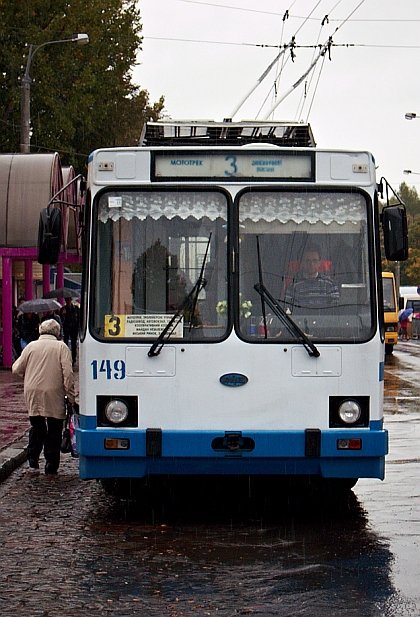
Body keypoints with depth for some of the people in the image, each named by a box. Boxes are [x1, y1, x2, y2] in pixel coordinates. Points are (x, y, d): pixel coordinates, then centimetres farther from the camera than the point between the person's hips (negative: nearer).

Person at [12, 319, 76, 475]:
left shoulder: (31, 346, 7)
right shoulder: (61, 347, 1)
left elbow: (16, 369, 10)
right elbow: (68, 373, -8)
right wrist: (70, 396, -3)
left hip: (32, 393, 3)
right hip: (54, 394, -2)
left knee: (36, 426, 18)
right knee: (54, 429, 4)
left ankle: (33, 458, 11)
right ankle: (51, 464, 1)